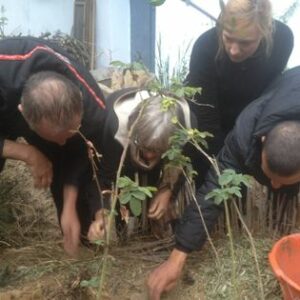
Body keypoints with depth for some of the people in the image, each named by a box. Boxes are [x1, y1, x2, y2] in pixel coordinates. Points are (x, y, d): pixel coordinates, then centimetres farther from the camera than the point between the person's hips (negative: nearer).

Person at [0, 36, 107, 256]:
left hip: (54, 111, 1)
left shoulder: (93, 109, -37)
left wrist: (70, 208, -22)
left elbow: (79, 155, -17)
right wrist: (29, 154, -37)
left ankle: (83, 239, 14)